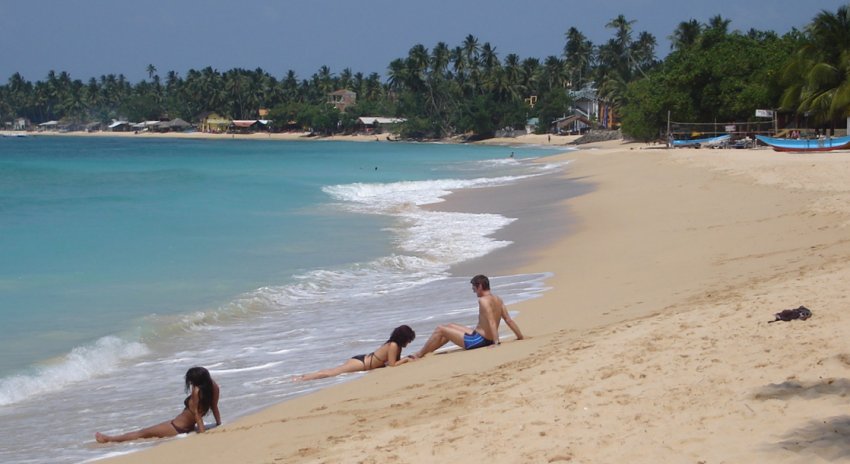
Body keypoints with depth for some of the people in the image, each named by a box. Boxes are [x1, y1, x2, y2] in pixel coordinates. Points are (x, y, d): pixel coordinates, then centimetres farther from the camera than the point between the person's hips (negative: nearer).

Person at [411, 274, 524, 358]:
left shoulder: (483, 300, -20)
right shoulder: (498, 300, 6)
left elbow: (491, 322, -29)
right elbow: (509, 320, 4)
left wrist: (496, 341, -35)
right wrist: (520, 337, 7)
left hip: (477, 341, -9)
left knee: (440, 329, 3)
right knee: (450, 327, 25)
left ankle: (419, 355, 14)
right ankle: (426, 352, 31)